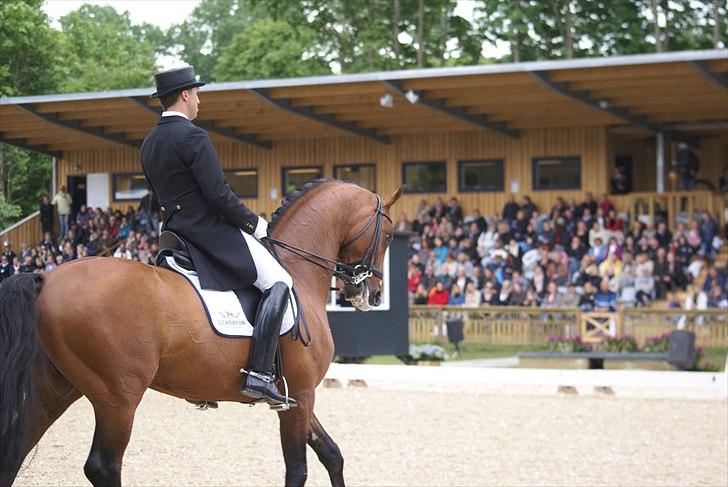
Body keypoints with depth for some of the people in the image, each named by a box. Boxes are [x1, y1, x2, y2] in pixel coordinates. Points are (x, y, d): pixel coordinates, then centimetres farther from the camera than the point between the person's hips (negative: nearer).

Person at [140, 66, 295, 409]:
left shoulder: (149, 145, 14)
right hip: (212, 232, -10)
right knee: (279, 283, -10)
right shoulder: (192, 137, -15)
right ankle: (258, 375, -23)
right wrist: (256, 224, -6)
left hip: (176, 234, 10)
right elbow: (219, 195, -19)